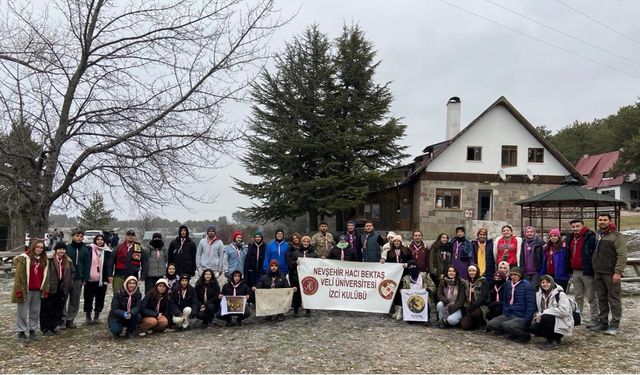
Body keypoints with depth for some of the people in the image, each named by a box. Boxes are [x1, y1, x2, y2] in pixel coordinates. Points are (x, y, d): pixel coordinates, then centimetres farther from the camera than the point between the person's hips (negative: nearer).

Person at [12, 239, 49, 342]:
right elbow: (18, 275, -9)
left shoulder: (44, 260, 11)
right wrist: (19, 289, -14)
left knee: (35, 312, 11)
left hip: (38, 291, 5)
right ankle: (21, 332, 12)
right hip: (25, 290, -5)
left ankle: (32, 331, 22)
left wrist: (45, 289, 7)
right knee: (23, 312, 4)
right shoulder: (24, 258, -6)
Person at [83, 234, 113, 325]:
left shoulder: (107, 251, 6)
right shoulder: (89, 249, 2)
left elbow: (109, 264, 2)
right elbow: (86, 262, 0)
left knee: (100, 298, 8)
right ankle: (88, 316, 19)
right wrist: (84, 276, -7)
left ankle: (97, 316, 20)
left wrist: (110, 275, -11)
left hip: (102, 279, 1)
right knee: (88, 297, 5)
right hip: (90, 279, -1)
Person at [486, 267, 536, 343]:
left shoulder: (527, 286, -8)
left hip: (521, 317, -7)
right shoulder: (507, 284, 11)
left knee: (506, 325, -33)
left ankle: (524, 335, -7)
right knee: (490, 324, -10)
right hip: (508, 315, 7)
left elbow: (531, 304, -13)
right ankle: (515, 331, 1)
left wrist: (526, 321, -20)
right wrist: (504, 314, 8)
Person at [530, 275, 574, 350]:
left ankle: (554, 342, -14)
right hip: (550, 321, 7)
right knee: (534, 328, -15)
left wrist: (544, 312, -26)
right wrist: (538, 315, -14)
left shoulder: (560, 294, -14)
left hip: (562, 323, -7)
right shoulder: (540, 295, 7)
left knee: (546, 317, -33)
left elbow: (564, 311, -26)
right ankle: (555, 338, 8)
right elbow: (540, 309, 11)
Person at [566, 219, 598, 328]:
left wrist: (594, 270, -17)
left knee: (591, 298, 1)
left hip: (587, 272, -7)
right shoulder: (570, 238, 11)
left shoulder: (590, 237, -12)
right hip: (575, 272, 7)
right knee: (578, 297, 16)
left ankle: (594, 319, 9)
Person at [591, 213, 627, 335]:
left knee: (614, 299, -1)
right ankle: (603, 322, 22)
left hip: (611, 274, -7)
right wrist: (594, 268, 14)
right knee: (601, 299, 13)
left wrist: (618, 272, -20)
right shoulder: (597, 235, 13)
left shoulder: (617, 236, -8)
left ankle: (615, 325, 5)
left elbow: (622, 256, -14)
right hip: (598, 273, 7)